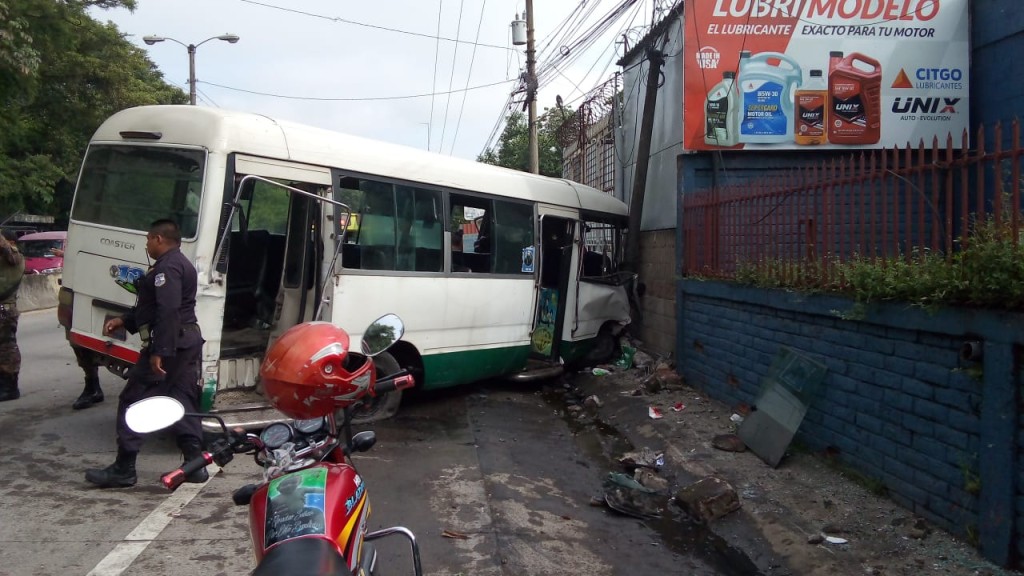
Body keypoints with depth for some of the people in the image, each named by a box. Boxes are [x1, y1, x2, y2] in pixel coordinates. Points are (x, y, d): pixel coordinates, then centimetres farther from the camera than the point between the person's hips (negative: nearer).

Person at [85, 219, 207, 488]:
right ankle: (195, 465, 12)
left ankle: (123, 470, 2)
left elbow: (168, 311, -25)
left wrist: (159, 351, -28)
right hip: (188, 341, 11)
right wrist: (123, 321, 20)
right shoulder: (182, 264, 21)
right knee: (183, 403, 11)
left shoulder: (166, 267, -14)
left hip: (168, 346, -11)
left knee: (132, 402, -2)